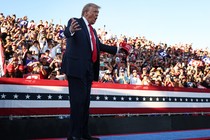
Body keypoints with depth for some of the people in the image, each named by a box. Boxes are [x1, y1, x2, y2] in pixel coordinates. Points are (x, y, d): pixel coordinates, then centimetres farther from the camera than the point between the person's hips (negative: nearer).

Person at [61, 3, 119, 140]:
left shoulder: (93, 30, 22)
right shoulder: (75, 22, -2)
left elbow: (100, 46, 31)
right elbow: (67, 32, -22)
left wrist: (117, 49, 32)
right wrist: (70, 30, -46)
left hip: (88, 70, 8)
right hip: (76, 67, -8)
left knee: (85, 102, 10)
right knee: (78, 100, -10)